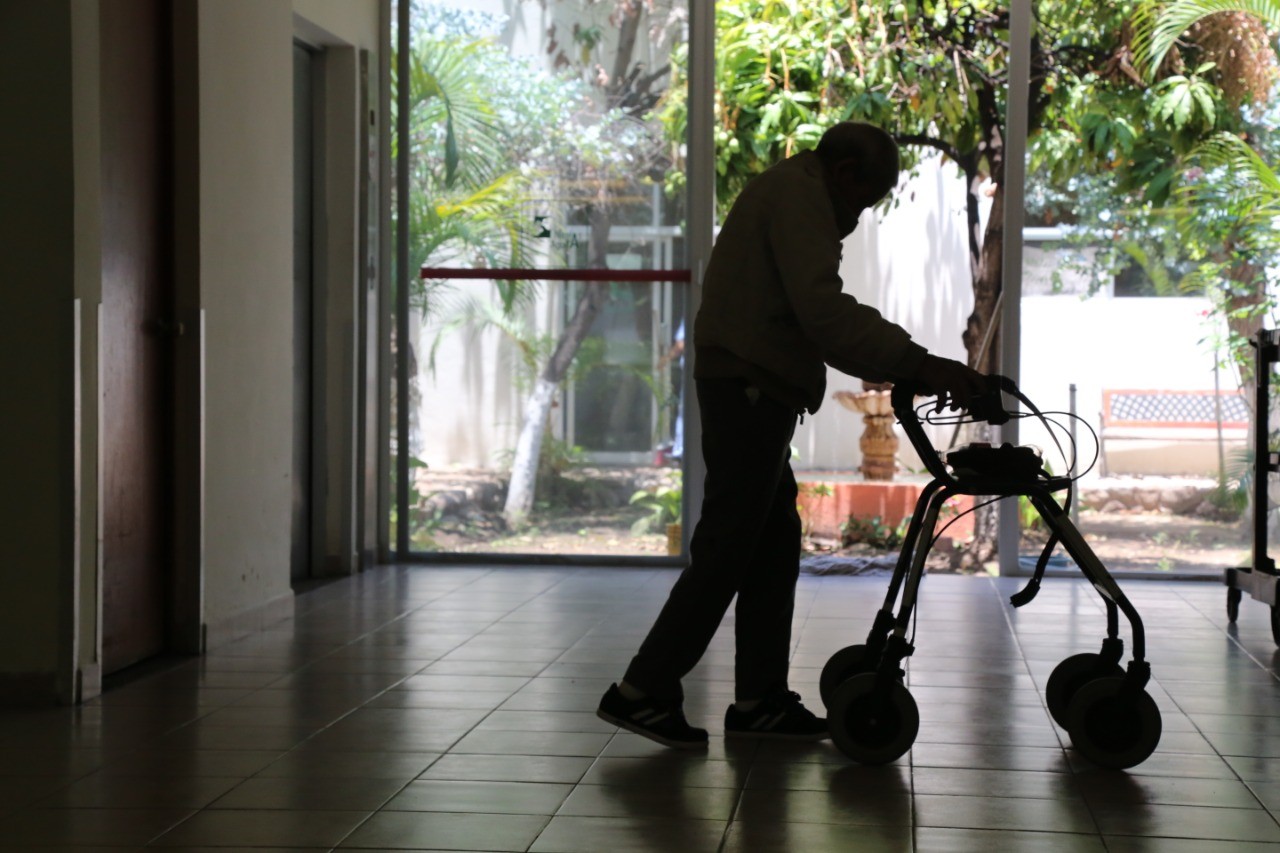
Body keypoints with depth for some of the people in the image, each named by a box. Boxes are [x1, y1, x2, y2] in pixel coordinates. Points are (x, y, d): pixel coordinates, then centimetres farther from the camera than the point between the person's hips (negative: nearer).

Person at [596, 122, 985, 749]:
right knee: (728, 548, -8)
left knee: (774, 544, 12)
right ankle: (643, 691, -5)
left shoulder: (787, 191, 24)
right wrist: (918, 364, -28)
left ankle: (760, 700, 16)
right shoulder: (800, 194, -11)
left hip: (748, 390, 11)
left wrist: (908, 370, 14)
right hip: (748, 386, -11)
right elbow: (824, 311, -24)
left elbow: (812, 315, 22)